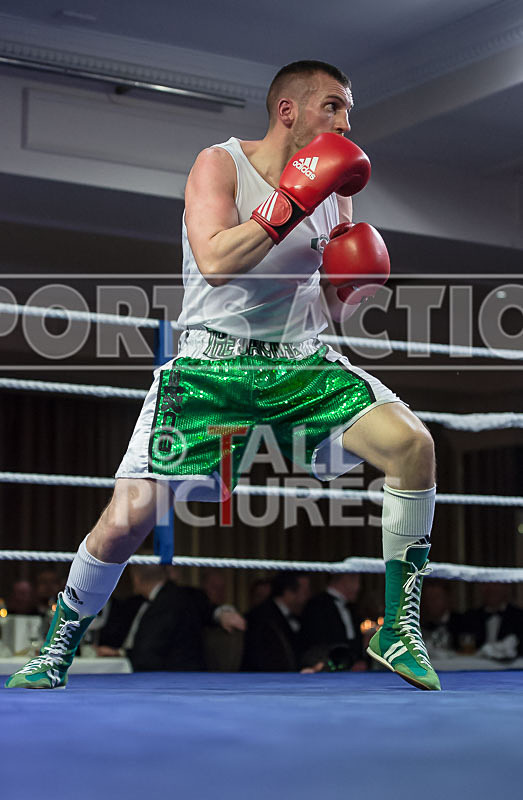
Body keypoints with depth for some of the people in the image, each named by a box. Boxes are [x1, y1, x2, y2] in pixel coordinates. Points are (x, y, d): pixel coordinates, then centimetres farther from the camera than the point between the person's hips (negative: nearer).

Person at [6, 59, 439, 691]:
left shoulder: (333, 189, 10)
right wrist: (292, 202, -23)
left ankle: (399, 630, -5)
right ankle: (58, 646, 16)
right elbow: (214, 263, -23)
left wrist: (353, 286, -4)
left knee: (411, 442, -19)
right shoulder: (220, 165, -4)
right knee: (129, 516, -13)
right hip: (209, 364, -4)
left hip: (301, 362, 4)